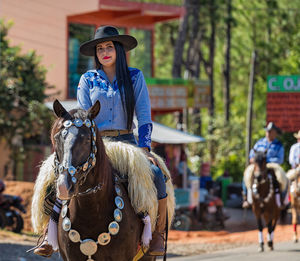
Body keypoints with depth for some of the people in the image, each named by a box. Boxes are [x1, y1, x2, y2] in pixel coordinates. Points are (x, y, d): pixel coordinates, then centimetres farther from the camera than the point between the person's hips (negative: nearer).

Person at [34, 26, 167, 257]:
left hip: (126, 142, -1)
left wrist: (145, 148, -11)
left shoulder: (135, 77, 6)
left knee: (156, 175, -26)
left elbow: (144, 116, 2)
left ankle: (158, 234, -9)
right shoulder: (88, 80, 8)